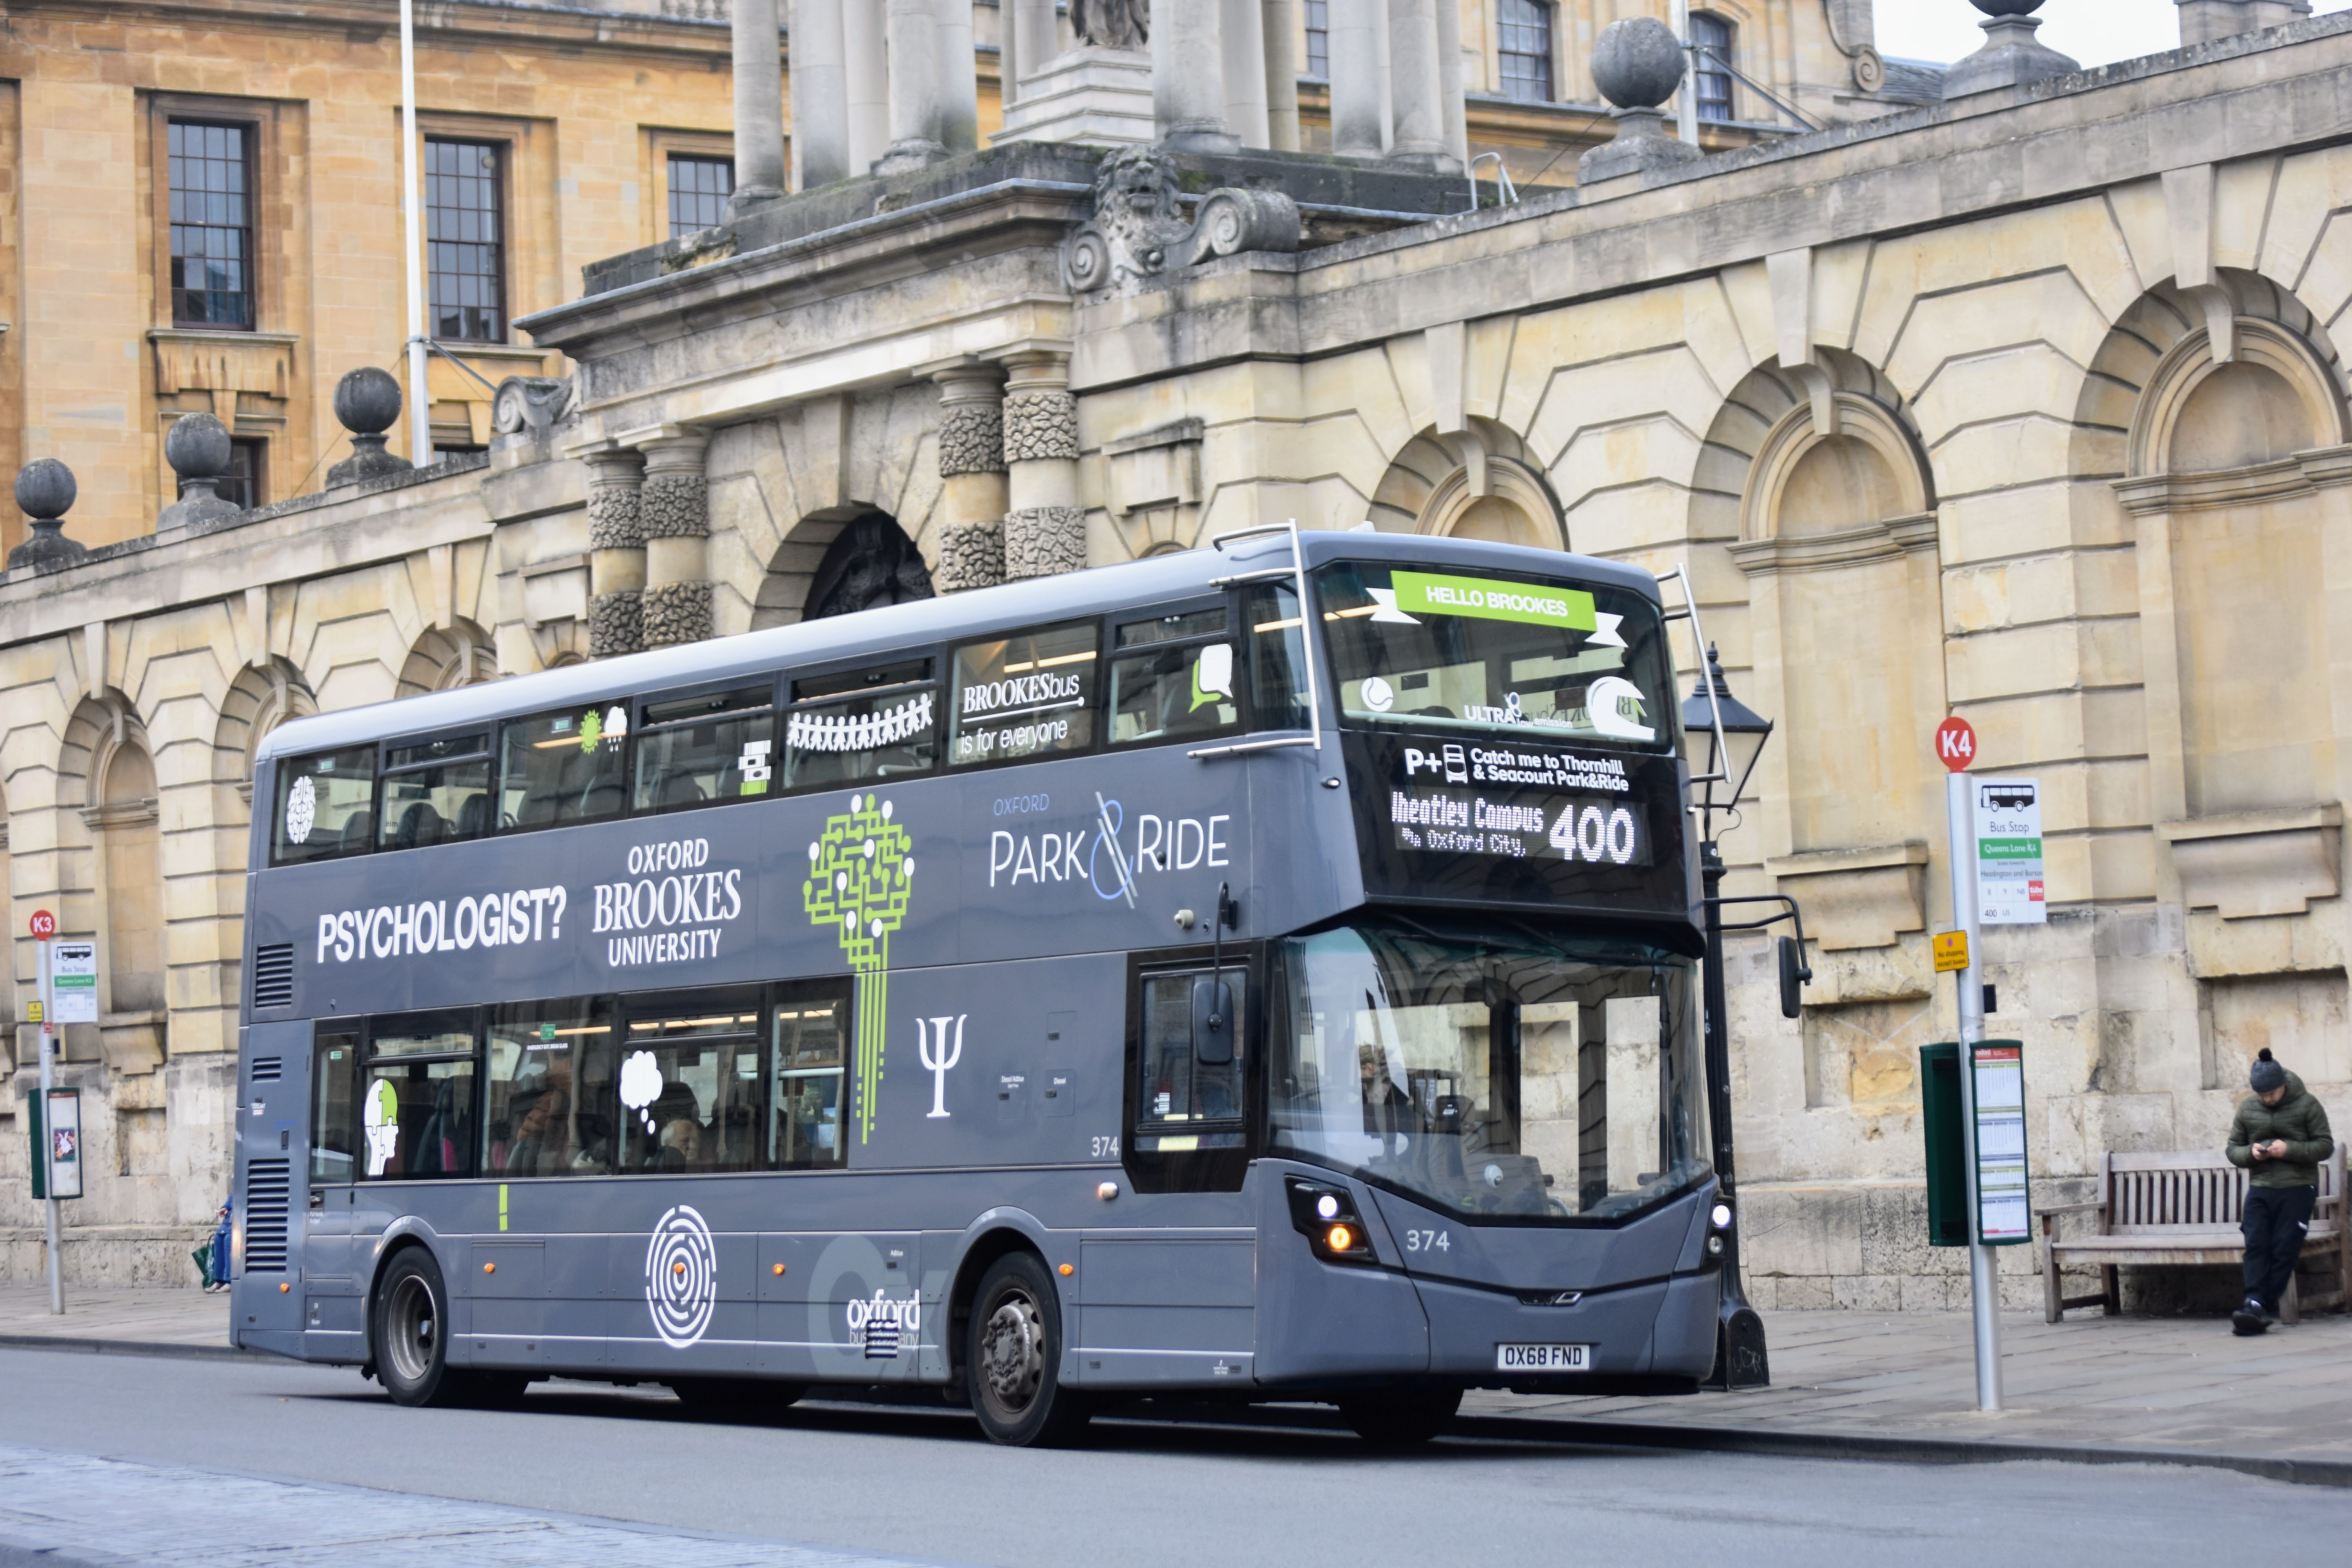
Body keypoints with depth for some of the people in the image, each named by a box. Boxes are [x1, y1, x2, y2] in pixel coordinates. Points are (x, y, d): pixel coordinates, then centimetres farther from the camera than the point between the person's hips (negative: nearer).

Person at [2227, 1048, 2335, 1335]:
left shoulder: (2307, 1104, 0)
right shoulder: (2247, 1108, 10)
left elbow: (2326, 1146, -2)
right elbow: (2233, 1149, 15)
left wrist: (2289, 1150, -17)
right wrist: (2250, 1153, -9)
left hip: (2298, 1189, -3)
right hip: (2260, 1189, 3)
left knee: (2284, 1247, -13)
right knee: (2256, 1244, -14)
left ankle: (2266, 1305, -13)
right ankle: (2255, 1303, -22)